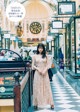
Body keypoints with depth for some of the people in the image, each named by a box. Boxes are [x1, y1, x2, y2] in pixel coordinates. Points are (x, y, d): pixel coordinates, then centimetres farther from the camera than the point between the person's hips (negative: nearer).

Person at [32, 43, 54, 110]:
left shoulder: (45, 56, 4)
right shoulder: (35, 56, 3)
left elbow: (48, 65, 2)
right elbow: (33, 65, 3)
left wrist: (45, 70, -12)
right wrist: (38, 69, -12)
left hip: (45, 73, 0)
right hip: (37, 73, 0)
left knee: (47, 87, 2)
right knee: (37, 88, 2)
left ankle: (51, 103, 6)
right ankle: (36, 103, 8)